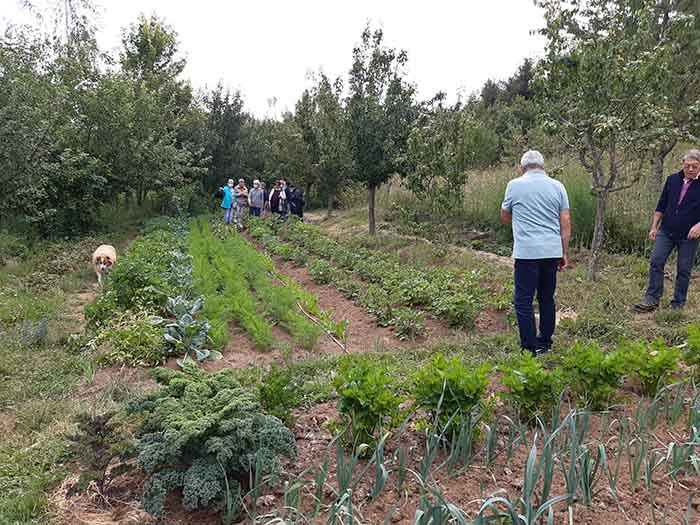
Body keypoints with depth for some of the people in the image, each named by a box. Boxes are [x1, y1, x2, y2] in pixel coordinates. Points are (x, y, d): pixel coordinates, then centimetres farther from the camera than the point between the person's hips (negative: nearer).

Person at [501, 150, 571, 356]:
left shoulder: (515, 185, 0)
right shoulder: (557, 186, 8)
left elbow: (504, 218, 11)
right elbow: (566, 224, 7)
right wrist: (564, 253, 13)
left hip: (527, 252, -5)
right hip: (552, 252, 5)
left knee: (523, 301, 0)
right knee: (547, 298, 15)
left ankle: (529, 349, 0)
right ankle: (545, 343, 25)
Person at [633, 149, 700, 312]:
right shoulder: (673, 179, 5)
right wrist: (654, 227, 7)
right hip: (666, 231, 3)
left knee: (683, 270, 4)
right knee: (656, 262, -5)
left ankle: (678, 304, 15)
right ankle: (652, 299, 1)